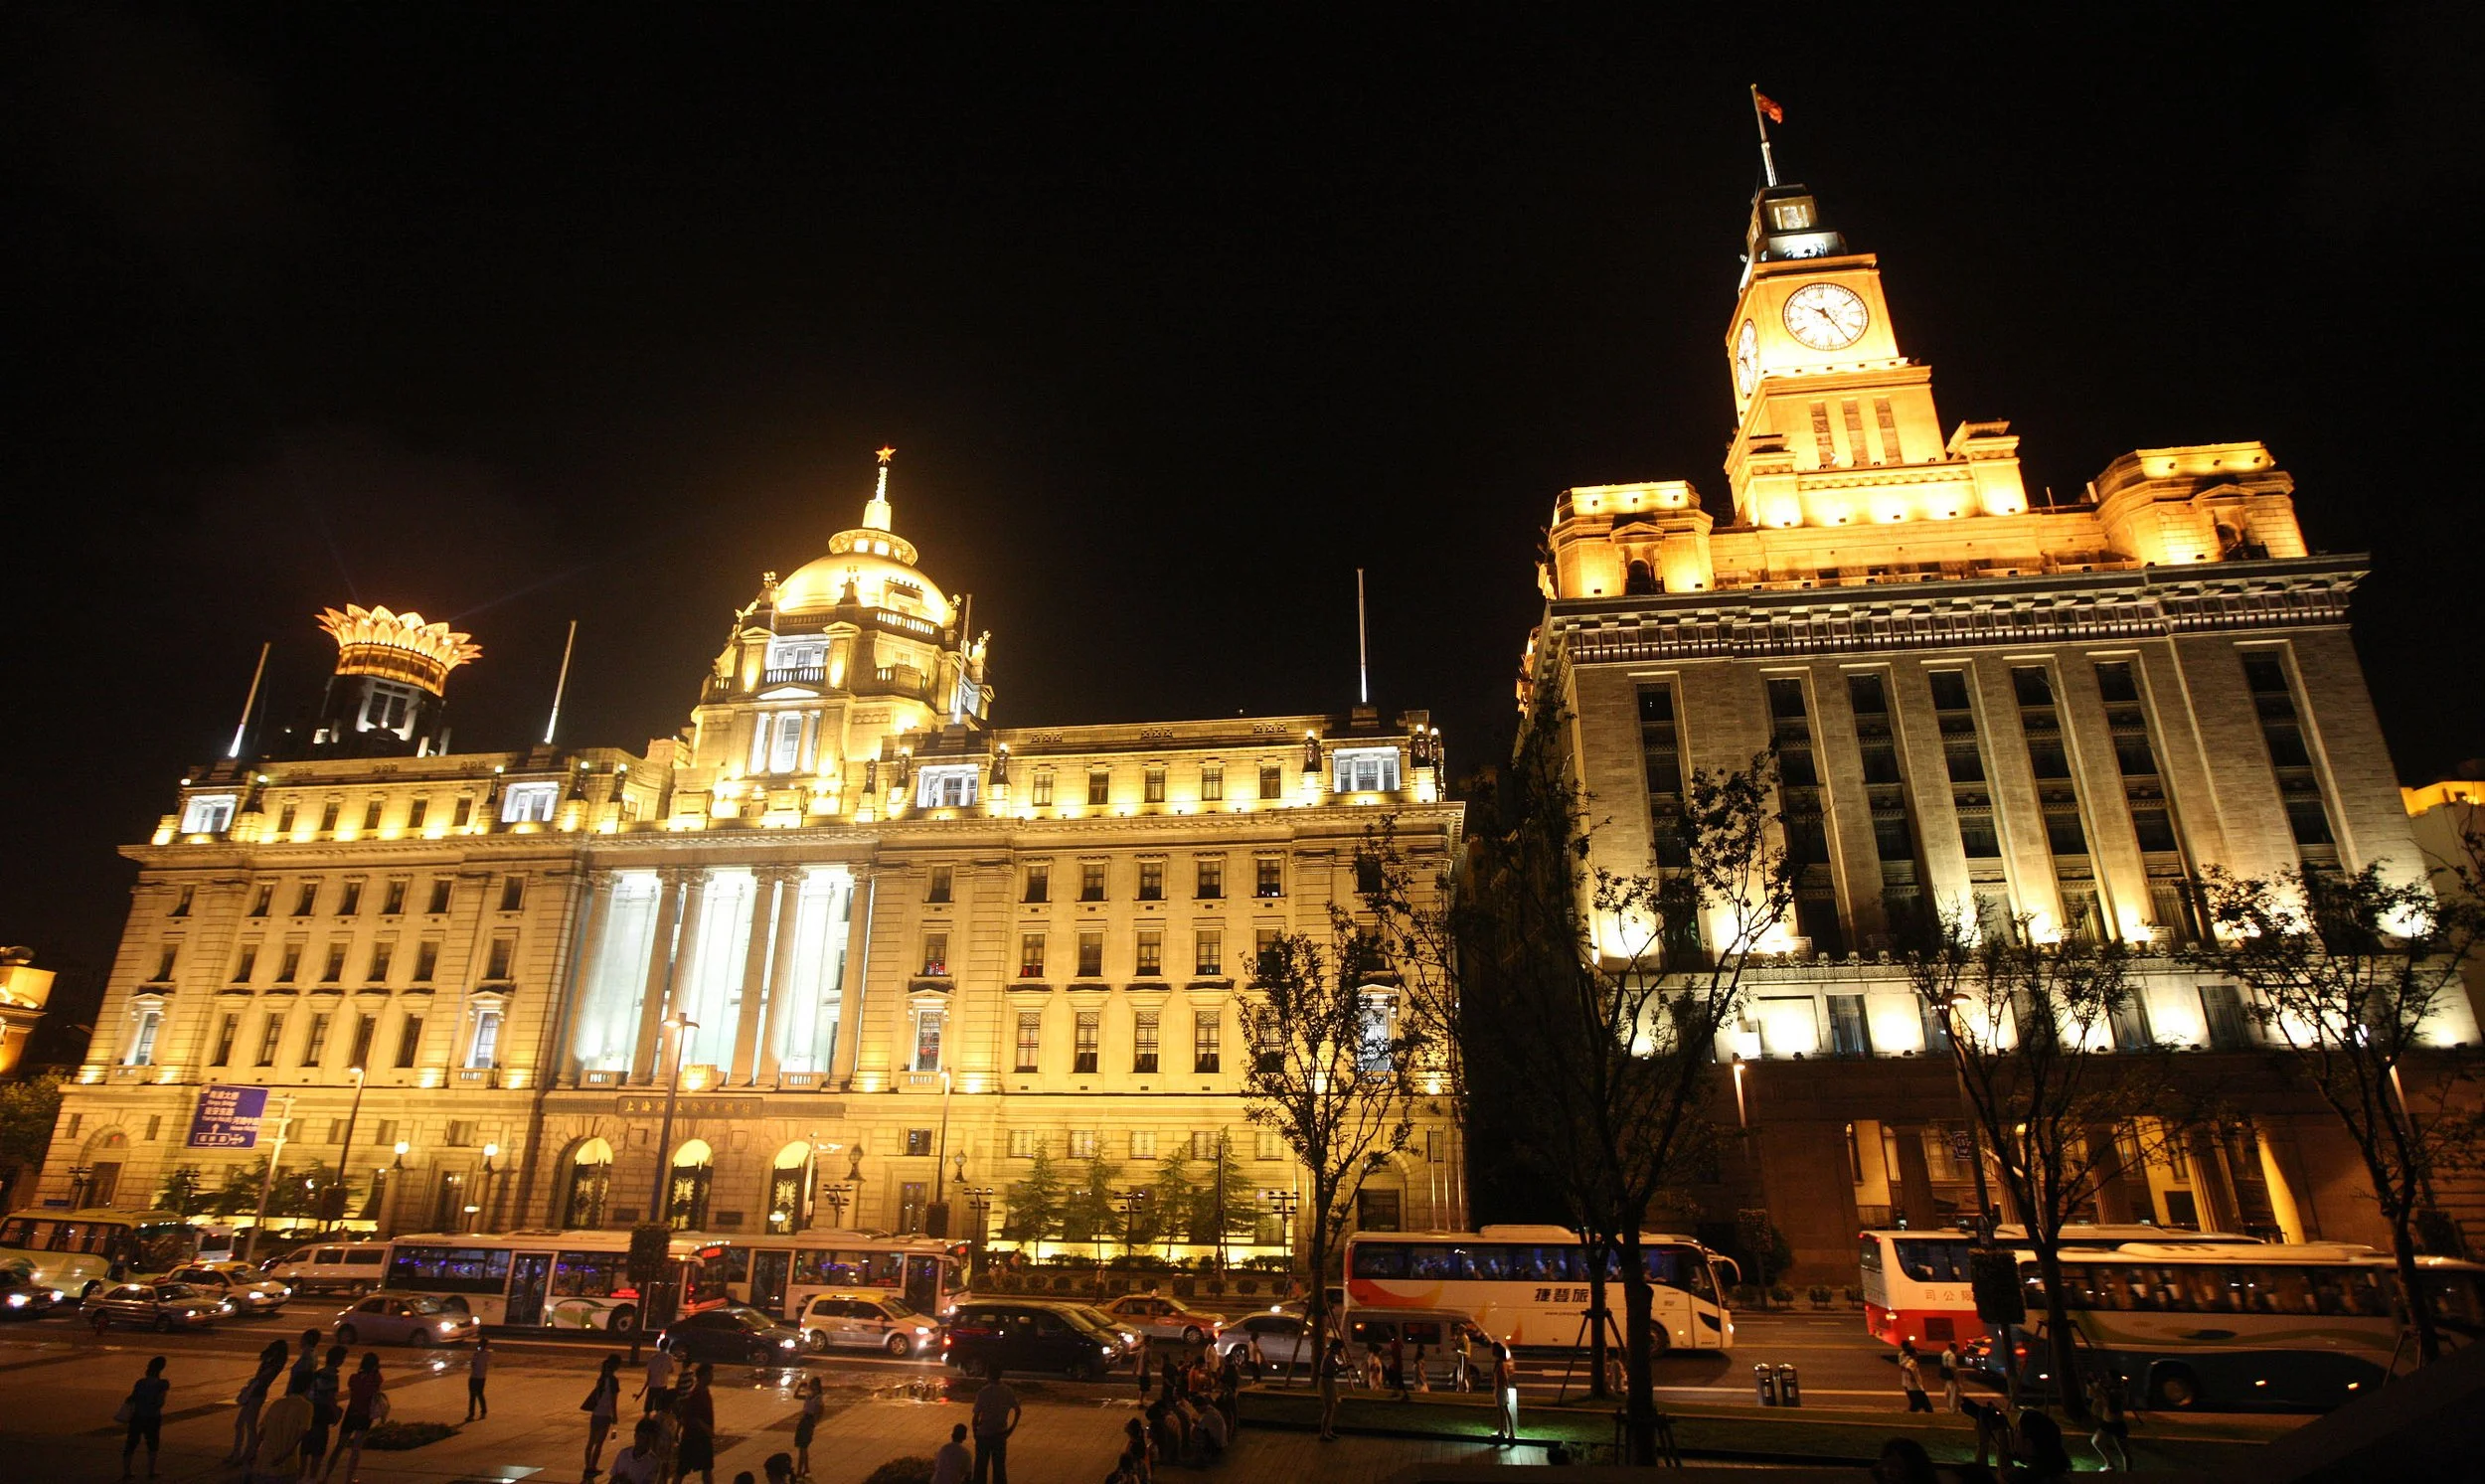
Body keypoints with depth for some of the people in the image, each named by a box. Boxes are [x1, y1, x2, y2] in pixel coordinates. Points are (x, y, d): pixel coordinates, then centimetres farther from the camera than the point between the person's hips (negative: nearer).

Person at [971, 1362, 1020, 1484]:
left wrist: (975, 1431, 2)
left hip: (984, 1434, -3)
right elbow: (1017, 1411, -1)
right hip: (1000, 1435, 3)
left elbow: (976, 1416, -15)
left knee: (981, 1466, 12)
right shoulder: (1008, 1391, -5)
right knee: (999, 1466, 14)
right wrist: (1010, 1429, 7)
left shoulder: (983, 1393, -18)